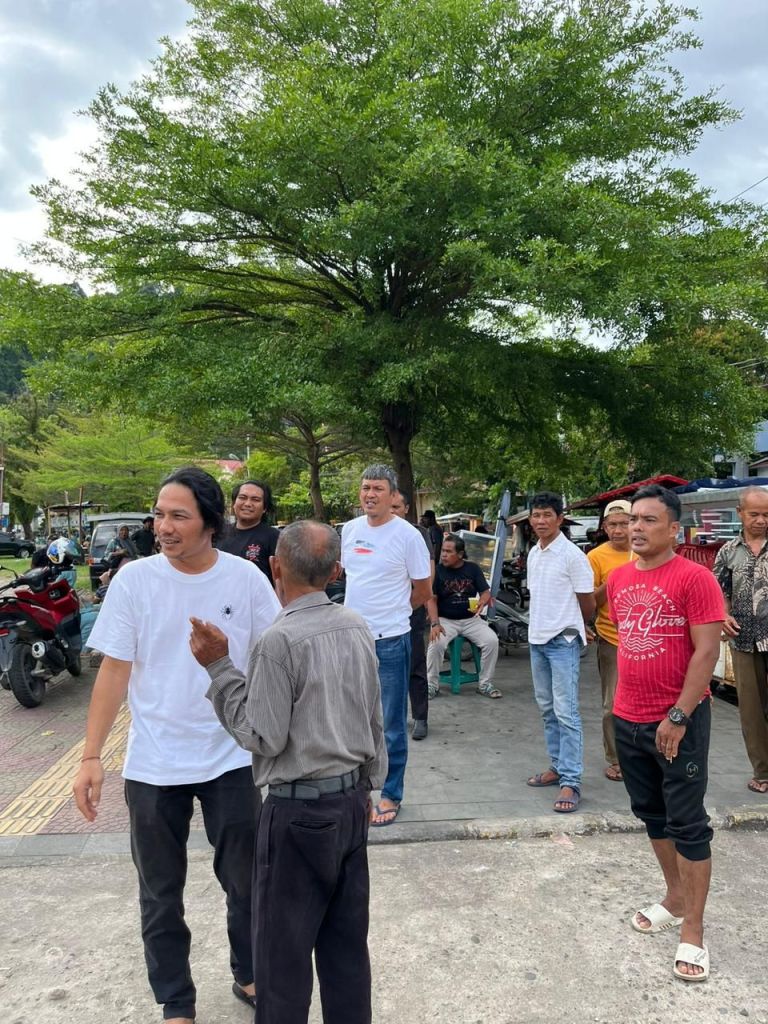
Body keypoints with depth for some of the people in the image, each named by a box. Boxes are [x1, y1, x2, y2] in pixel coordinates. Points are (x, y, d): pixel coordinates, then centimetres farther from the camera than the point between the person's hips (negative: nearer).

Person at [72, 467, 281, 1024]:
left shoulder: (245, 577, -10)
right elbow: (115, 671, -4)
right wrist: (91, 756, -6)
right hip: (153, 765, 0)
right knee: (161, 894, 15)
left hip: (231, 758, 0)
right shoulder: (134, 579, -9)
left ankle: (249, 975, 43)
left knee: (246, 881, 17)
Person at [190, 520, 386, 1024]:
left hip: (300, 810, -7)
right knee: (347, 939, 19)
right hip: (352, 799, 7)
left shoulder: (281, 640, -21)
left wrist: (219, 666, -14)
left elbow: (263, 736, -17)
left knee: (285, 946, 10)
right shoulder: (357, 627, 1)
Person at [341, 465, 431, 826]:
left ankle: (390, 796, 21)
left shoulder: (407, 535, -11)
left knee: (391, 725, 7)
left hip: (390, 642, -5)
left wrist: (390, 612, 7)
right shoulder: (349, 530, 4)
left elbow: (423, 592, -4)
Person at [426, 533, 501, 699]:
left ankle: (485, 684, -2)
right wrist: (435, 624, -21)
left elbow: (486, 592, 1)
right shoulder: (438, 570, -4)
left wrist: (482, 602, -24)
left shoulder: (473, 569, 3)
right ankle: (432, 685, -9)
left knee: (492, 640, -20)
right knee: (436, 643, -30)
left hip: (471, 619, 2)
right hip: (445, 620, -2)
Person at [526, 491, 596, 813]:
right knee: (547, 709, 15)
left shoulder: (572, 555, -13)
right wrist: (541, 625, 13)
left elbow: (588, 605, -7)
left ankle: (571, 782, -2)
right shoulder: (533, 554, 9)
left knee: (566, 712, -7)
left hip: (563, 642, -8)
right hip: (537, 639, 8)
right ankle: (558, 766, 28)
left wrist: (568, 627, 7)